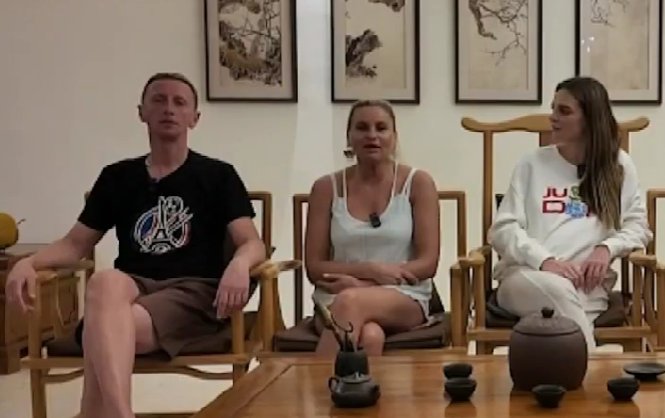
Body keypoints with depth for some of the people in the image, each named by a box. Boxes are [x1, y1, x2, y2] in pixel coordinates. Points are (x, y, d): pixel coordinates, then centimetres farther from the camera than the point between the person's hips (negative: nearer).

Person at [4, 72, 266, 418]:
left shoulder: (218, 176, 11)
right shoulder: (116, 177, 20)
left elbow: (253, 244, 2)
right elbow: (75, 243, 19)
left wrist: (238, 264, -25)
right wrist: (28, 262, -4)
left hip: (193, 292, -2)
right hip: (132, 289, 2)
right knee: (105, 282, -39)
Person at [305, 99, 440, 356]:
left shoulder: (417, 183, 4)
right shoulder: (327, 188, 8)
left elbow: (428, 263, -2)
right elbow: (314, 268, 5)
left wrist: (359, 282, -12)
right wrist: (370, 270, -12)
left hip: (405, 299, -1)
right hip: (336, 301, 1)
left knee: (351, 301, -36)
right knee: (369, 336, -37)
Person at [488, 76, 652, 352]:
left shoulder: (620, 166, 15)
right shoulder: (532, 164, 11)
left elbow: (637, 226, 16)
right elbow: (503, 229, 3)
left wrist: (607, 248, -7)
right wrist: (545, 261, -16)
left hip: (586, 282, 0)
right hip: (526, 276, 0)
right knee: (557, 289, -37)